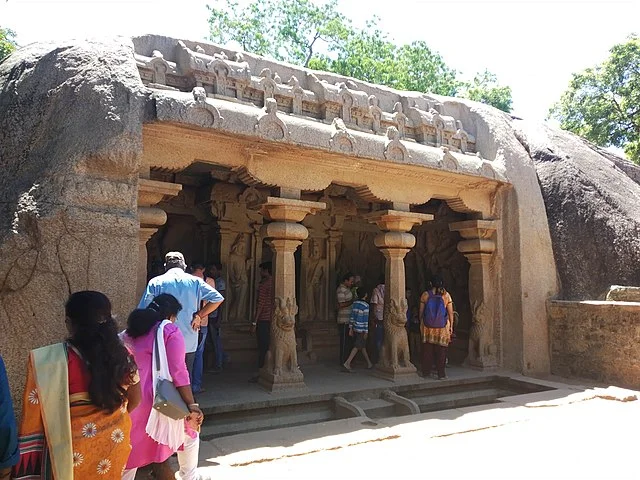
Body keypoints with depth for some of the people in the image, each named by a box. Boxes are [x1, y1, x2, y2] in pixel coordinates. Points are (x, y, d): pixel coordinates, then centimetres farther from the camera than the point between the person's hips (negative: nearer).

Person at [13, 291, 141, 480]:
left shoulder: (51, 361, -21)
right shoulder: (122, 355, -9)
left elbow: (38, 411, -16)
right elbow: (135, 400, 3)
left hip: (72, 452, -3)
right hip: (114, 444, 3)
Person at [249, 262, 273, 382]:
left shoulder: (263, 284, -11)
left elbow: (260, 303, -14)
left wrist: (254, 322, -11)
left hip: (263, 319, -7)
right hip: (273, 319, 7)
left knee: (263, 347, -2)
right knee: (271, 347, 12)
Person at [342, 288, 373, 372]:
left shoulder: (354, 304, 5)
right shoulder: (366, 306, -14)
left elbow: (352, 317, 8)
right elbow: (366, 320, -14)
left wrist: (350, 329, 12)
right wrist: (366, 332, -10)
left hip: (355, 328, 7)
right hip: (361, 329, -7)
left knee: (363, 346, 15)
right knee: (357, 347, -4)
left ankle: (369, 364, 27)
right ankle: (347, 363, -13)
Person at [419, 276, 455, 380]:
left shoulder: (425, 295, -3)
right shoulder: (446, 295, -4)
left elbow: (421, 311, 2)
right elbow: (450, 313, -3)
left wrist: (421, 322, 14)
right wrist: (451, 326, 5)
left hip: (427, 327, 1)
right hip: (442, 327, -1)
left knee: (427, 349, 11)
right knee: (441, 350, 6)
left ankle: (426, 371, 18)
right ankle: (441, 373, 8)